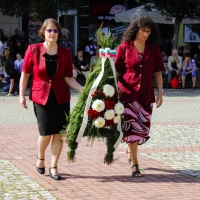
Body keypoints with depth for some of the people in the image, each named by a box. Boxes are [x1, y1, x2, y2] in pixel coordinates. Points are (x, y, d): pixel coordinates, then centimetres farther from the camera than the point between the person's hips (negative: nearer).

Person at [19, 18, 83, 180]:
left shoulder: (65, 53, 0)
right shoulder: (33, 50, -4)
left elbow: (68, 78, -1)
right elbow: (25, 74, 2)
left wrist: (83, 89, -14)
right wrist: (22, 95, 0)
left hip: (61, 98, 2)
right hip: (41, 97, -2)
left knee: (58, 133, 1)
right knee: (46, 133, -6)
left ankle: (54, 167, 14)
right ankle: (41, 157, 26)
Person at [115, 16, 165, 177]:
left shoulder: (153, 48, 5)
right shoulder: (124, 47, -2)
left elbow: (158, 72, 7)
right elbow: (116, 71, 0)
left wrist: (160, 91, 2)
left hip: (146, 93, 3)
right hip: (128, 92, -3)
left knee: (143, 128, 8)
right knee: (132, 127, -7)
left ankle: (131, 151, 37)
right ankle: (134, 164, -1)